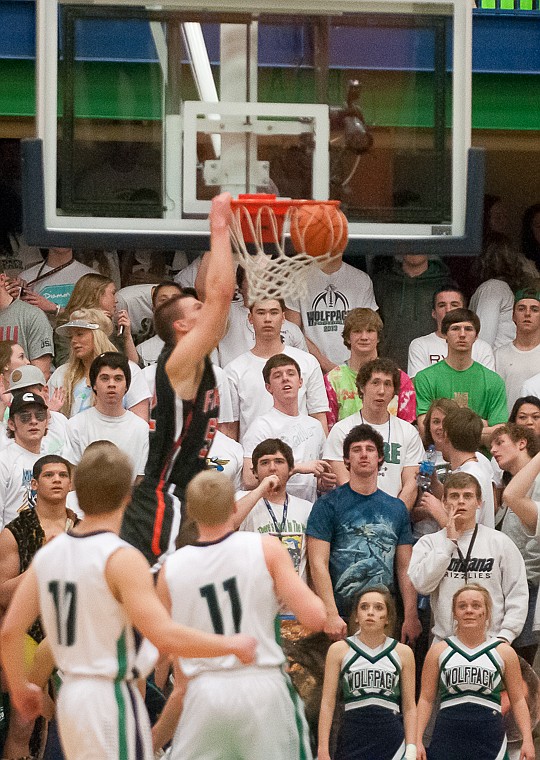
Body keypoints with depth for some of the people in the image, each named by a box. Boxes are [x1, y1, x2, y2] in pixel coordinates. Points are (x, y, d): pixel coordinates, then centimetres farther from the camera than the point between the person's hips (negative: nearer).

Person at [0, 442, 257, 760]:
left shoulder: (47, 555, 5)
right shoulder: (122, 559, -16)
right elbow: (166, 636, -23)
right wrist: (233, 645, -10)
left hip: (71, 695, 8)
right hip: (112, 698, -8)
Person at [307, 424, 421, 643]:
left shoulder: (396, 508, 13)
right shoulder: (328, 505, 0)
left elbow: (405, 568, 12)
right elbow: (318, 564, -7)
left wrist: (411, 617, 2)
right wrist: (331, 615, -16)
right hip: (342, 616, -3)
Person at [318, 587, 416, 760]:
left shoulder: (402, 652, 8)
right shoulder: (339, 650, 5)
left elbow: (409, 707, 9)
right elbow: (327, 703, 3)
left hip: (391, 740, 0)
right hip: (352, 739, 0)